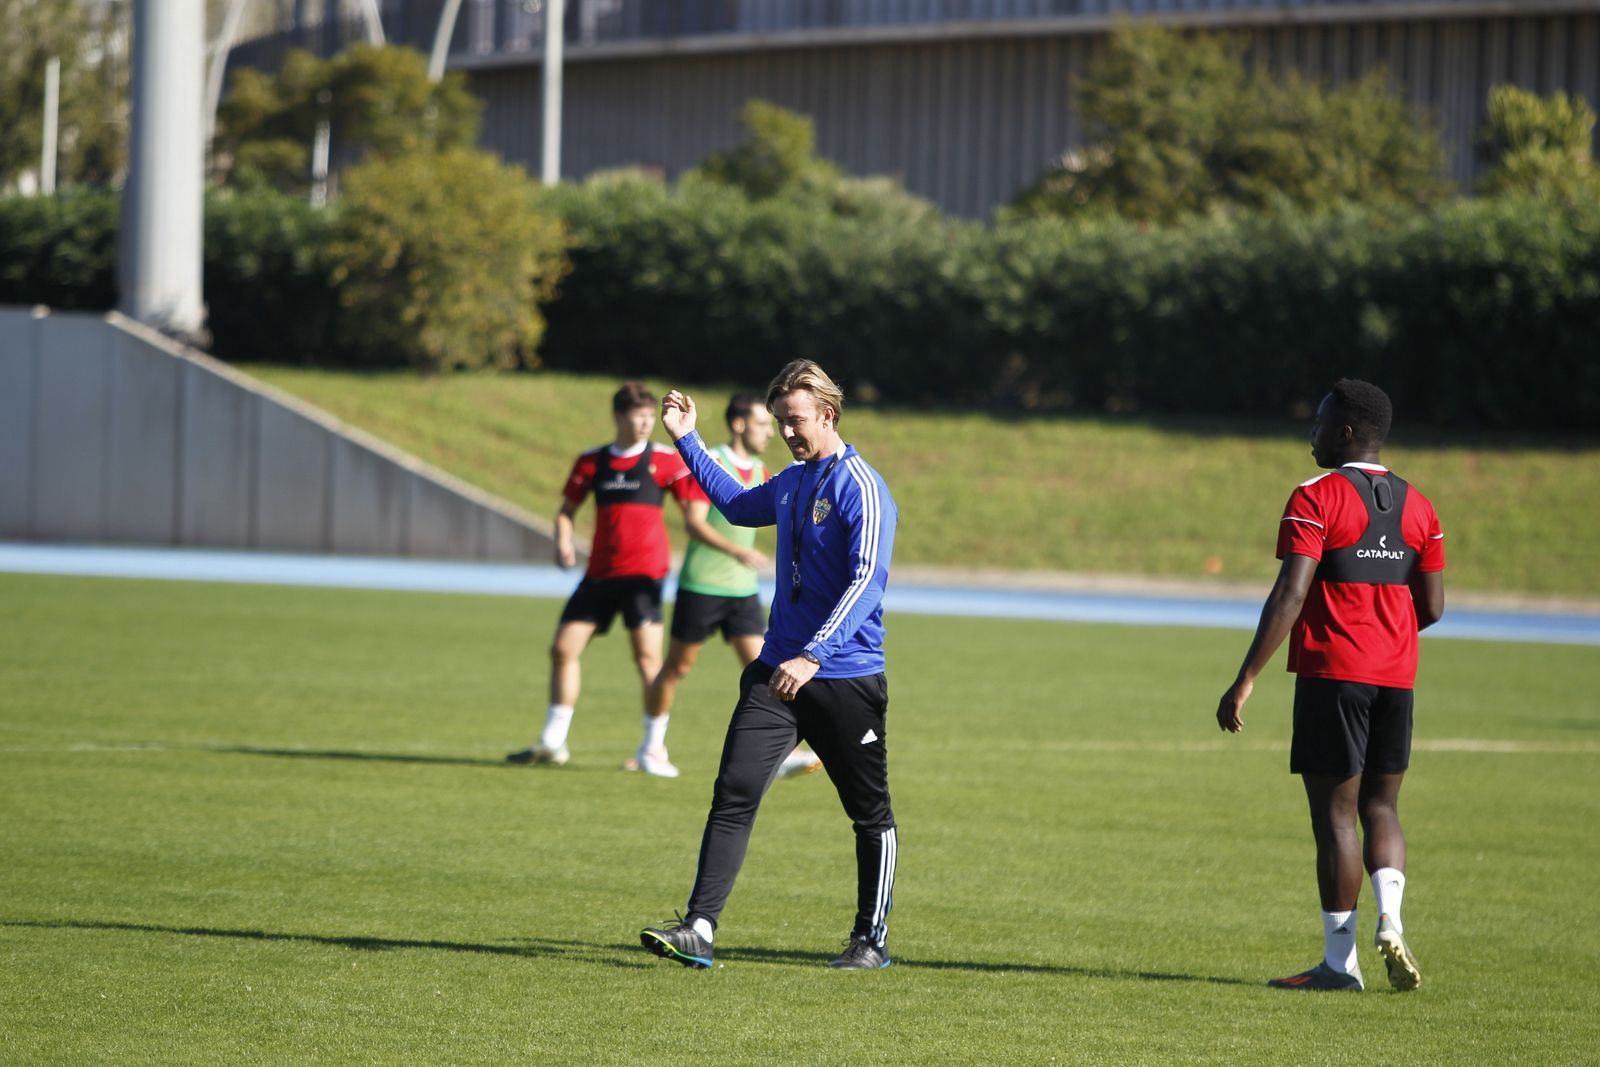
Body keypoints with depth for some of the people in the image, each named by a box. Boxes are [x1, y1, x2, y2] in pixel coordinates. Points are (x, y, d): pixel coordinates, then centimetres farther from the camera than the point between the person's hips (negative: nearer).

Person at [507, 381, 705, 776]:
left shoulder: (664, 460, 0)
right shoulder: (592, 462, 8)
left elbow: (693, 509, 1)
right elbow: (567, 509, 16)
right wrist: (563, 541, -4)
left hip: (643, 572, -4)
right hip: (600, 573, 4)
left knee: (648, 655, -14)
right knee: (563, 649, 2)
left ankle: (654, 747, -4)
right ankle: (553, 743, 13)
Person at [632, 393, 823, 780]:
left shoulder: (760, 471, 10)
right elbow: (695, 522, -20)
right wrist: (737, 551, -32)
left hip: (743, 589, 5)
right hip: (701, 585, -5)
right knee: (677, 668, 6)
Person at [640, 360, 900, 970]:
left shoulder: (861, 488, -12)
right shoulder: (790, 483, 13)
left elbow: (866, 580, -22)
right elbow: (737, 506, 36)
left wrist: (814, 657, -31)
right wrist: (687, 440, 34)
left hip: (847, 678, -6)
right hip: (778, 671, 7)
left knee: (870, 814, 6)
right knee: (733, 794, -7)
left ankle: (871, 940, 19)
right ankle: (699, 930, -13)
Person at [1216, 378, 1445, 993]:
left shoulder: (1316, 499, -9)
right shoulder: (1417, 507, 10)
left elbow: (1289, 596, -16)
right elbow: (1431, 606, 10)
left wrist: (1246, 681, -15)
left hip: (1332, 672, -5)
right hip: (1396, 676, 6)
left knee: (1335, 814, -1)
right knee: (1380, 808, 17)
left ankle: (1340, 961, 1)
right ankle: (1389, 920, -6)